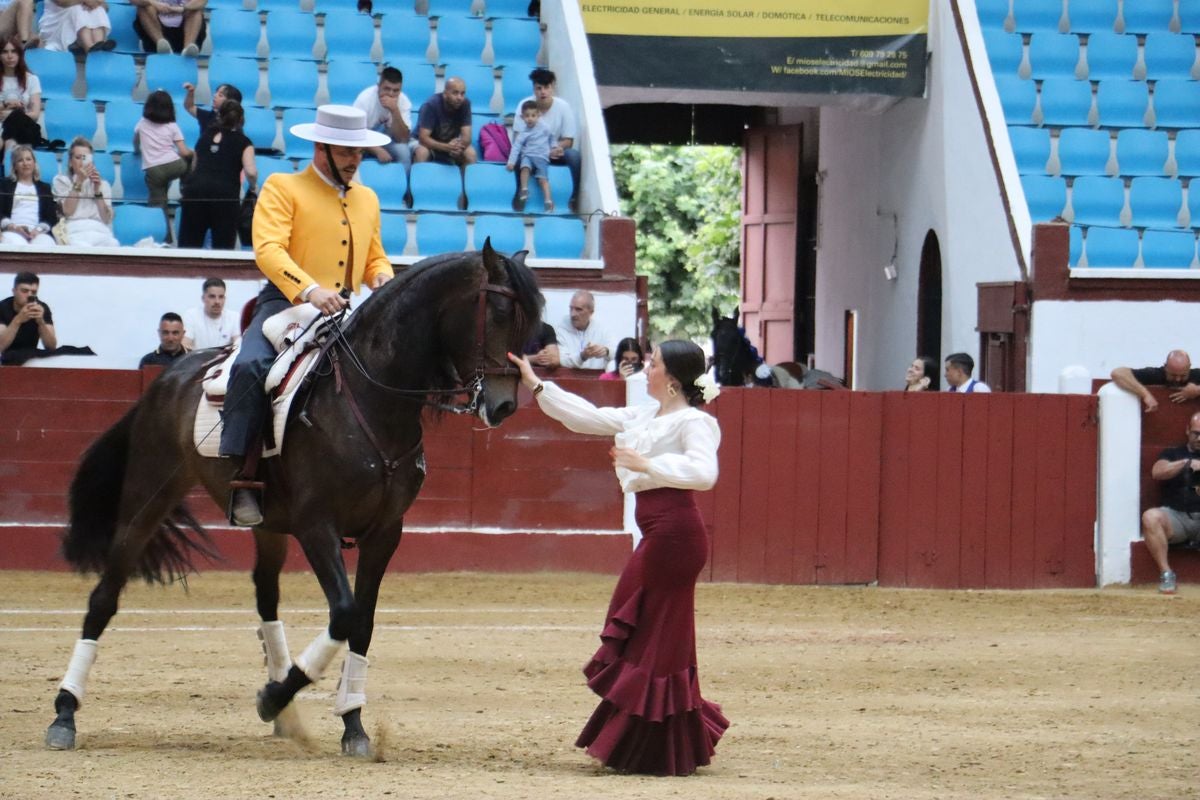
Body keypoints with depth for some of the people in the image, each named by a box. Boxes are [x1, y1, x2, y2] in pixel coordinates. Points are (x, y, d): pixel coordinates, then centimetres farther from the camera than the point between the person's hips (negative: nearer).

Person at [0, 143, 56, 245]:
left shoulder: (45, 188, 25)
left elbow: (52, 216, 14)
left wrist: (39, 229, -8)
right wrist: (14, 227, -11)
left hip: (38, 233, 1)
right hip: (13, 232, -1)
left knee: (45, 243, -37)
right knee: (15, 246, -40)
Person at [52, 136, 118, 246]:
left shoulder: (103, 184, 25)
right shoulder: (61, 181, 18)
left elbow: (107, 219, 10)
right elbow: (67, 211, 0)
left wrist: (97, 190, 1)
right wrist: (79, 182, -4)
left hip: (100, 231, 3)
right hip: (75, 231, -3)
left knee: (112, 245, -36)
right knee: (82, 248, -41)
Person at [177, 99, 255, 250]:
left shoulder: (206, 135, 25)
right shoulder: (243, 142, 13)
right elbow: (251, 172, -2)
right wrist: (252, 187, 18)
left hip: (195, 188, 3)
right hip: (225, 195, -3)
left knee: (188, 247, 1)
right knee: (223, 249, -2)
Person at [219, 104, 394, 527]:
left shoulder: (367, 199, 21)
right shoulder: (282, 188, 1)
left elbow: (374, 257, 28)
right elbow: (268, 249, -13)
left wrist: (383, 276, 2)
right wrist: (311, 290, -29)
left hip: (343, 313, 6)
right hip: (286, 303, -6)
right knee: (251, 365, -31)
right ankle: (236, 476, -29)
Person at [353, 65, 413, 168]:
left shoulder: (404, 102, -16)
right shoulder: (365, 98, -22)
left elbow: (403, 139, -22)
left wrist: (394, 110, -35)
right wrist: (378, 151, -35)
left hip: (388, 143, 2)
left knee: (403, 150, -29)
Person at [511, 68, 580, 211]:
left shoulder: (563, 107, -12)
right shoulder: (524, 105, -14)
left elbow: (568, 141, -6)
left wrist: (557, 148, -30)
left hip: (555, 151, 1)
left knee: (574, 155, -29)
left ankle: (575, 197, -19)